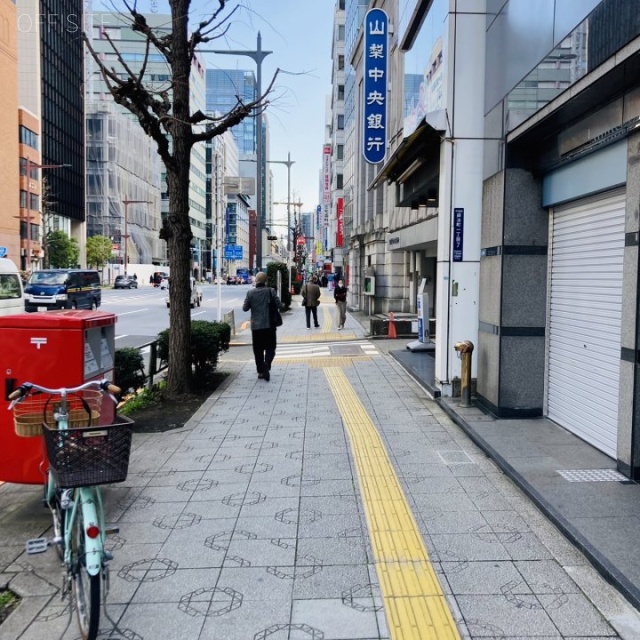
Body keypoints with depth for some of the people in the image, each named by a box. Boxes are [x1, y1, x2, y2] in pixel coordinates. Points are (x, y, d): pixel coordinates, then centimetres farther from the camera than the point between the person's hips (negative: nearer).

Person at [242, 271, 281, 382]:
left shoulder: (250, 293, -5)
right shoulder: (271, 291, -7)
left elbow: (245, 308, 0)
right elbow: (279, 305, -7)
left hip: (256, 326, 1)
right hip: (269, 325, -1)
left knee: (258, 350, 11)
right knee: (270, 347, 7)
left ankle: (260, 371, 13)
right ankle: (266, 363, -19)